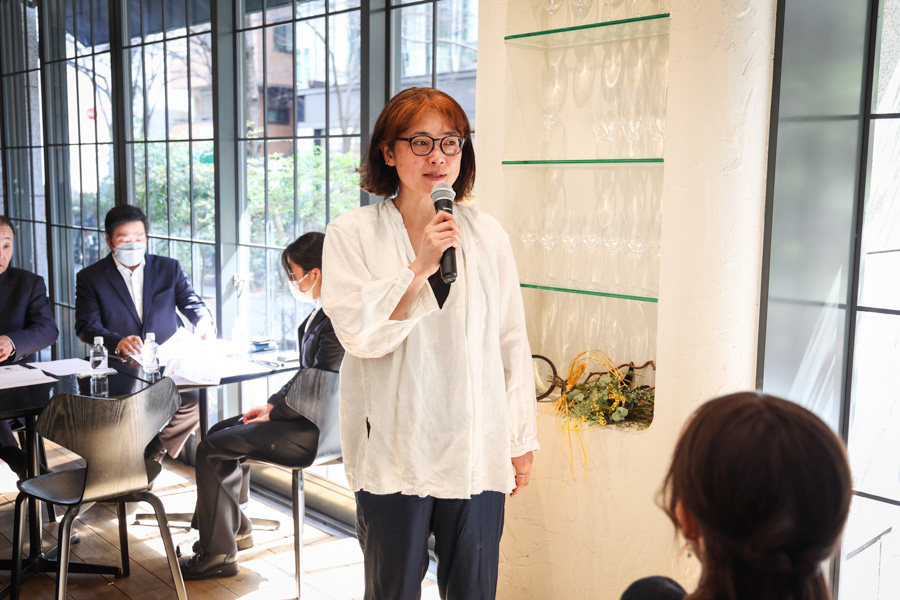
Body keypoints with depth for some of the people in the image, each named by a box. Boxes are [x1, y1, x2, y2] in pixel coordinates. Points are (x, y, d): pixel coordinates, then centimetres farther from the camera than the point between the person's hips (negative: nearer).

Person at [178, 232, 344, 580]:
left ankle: (218, 554, 6)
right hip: (305, 417, 11)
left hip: (314, 430, -11)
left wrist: (274, 413, -10)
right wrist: (271, 404, 7)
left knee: (211, 450, -7)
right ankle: (236, 530, 31)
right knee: (222, 431, 19)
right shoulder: (321, 312, 9)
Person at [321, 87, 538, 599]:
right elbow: (358, 334, -12)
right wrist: (420, 266, -20)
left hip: (477, 451, 2)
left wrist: (522, 439, 9)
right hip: (394, 452, -1)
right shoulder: (352, 235, -2)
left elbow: (512, 341, 8)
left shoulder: (487, 235, 6)